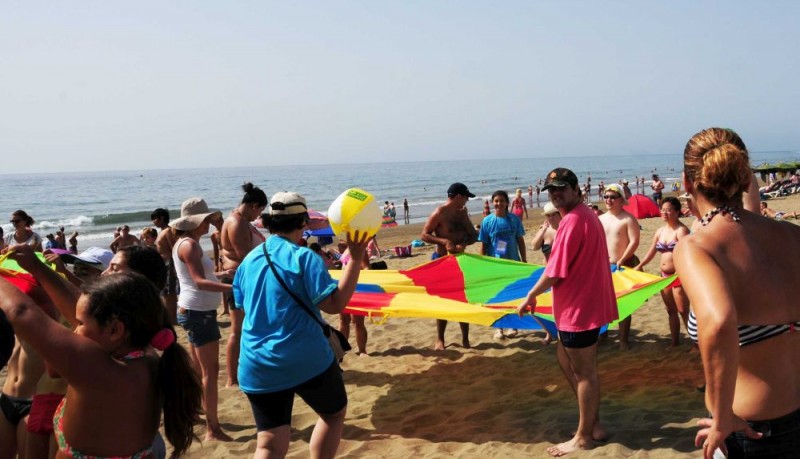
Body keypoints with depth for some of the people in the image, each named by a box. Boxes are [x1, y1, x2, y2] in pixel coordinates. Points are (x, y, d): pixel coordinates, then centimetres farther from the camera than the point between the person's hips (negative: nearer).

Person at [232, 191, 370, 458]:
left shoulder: (249, 260, 8)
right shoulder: (304, 257, -12)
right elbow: (334, 304, -18)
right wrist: (355, 259, -15)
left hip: (257, 367, 5)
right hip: (307, 360, -5)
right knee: (334, 413, 24)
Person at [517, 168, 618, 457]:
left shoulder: (572, 220, -20)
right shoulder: (587, 214, 12)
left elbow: (556, 272, -20)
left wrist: (530, 296, -9)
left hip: (578, 306, -11)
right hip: (588, 301, 11)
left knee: (584, 372, 1)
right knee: (566, 359, 21)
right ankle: (592, 424, 31)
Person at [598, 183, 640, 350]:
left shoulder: (628, 219, -9)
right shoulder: (600, 219, 9)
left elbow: (634, 242, -15)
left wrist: (621, 261, -18)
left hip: (623, 266, -5)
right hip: (604, 266, 6)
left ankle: (624, 339, 9)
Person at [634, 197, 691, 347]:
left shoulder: (681, 230, -12)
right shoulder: (660, 231, 10)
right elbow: (652, 251, 19)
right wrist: (640, 266, 18)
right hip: (665, 276, 7)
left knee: (683, 311, -6)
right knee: (671, 310, 14)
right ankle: (675, 341, 23)